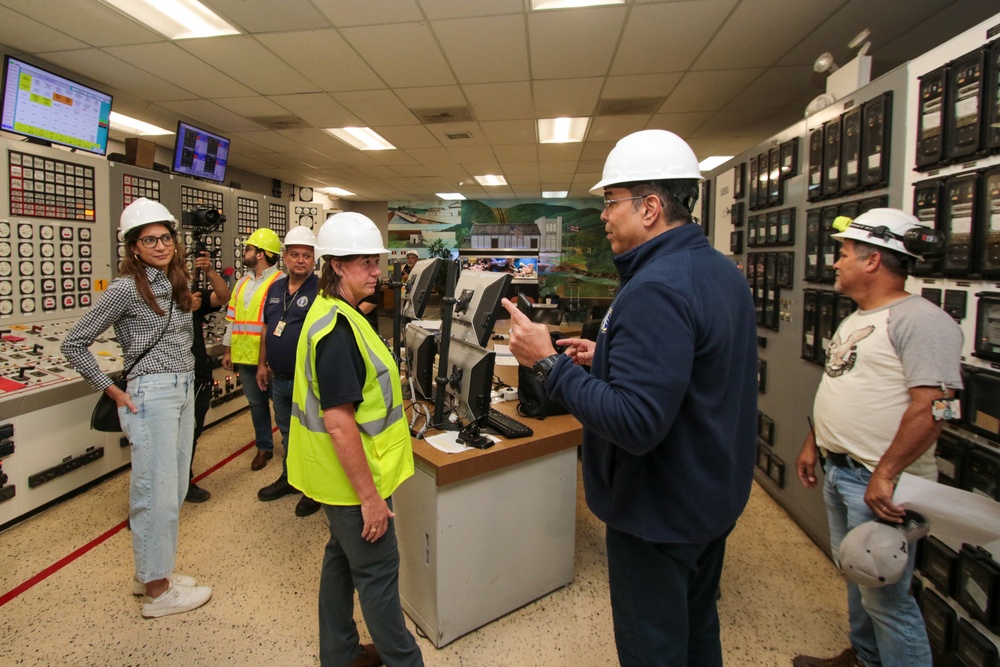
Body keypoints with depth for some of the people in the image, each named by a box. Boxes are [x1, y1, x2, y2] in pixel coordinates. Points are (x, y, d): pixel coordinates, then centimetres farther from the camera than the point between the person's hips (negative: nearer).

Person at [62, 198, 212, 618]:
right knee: (156, 493, -1)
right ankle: (157, 591, 14)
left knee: (175, 489, 15)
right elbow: (74, 345, -7)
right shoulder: (126, 288, -10)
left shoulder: (175, 285, 11)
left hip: (184, 391, 8)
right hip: (152, 394, -8)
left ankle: (150, 572, 31)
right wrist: (112, 391, -8)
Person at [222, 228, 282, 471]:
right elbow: (232, 317, 17)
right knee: (256, 403, 16)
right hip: (244, 357, 7)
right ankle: (264, 447, 29)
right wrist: (228, 350, 15)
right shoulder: (242, 283, 13)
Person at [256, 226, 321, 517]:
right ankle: (289, 478, 40)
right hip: (279, 378, 7)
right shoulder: (275, 288, 9)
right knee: (286, 431, 22)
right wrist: (262, 364, 15)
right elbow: (267, 328, 16)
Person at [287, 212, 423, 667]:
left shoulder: (331, 312, 7)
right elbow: (338, 422, -27)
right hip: (354, 476, -10)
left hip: (340, 474, 10)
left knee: (343, 557, 22)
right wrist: (370, 496, -22)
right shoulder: (337, 327, -25)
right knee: (378, 572, 6)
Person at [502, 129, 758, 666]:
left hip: (660, 515, -10)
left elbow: (635, 424, -34)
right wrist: (610, 356, 8)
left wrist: (548, 362, -27)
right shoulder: (723, 271, 4)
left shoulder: (656, 290, -28)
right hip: (714, 498, 10)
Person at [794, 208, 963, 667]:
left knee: (885, 596, 0)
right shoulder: (854, 320, 14)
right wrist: (812, 445, 20)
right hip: (839, 473, 10)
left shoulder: (921, 320, -16)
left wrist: (884, 475, -26)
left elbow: (931, 406, -24)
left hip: (880, 482, -9)